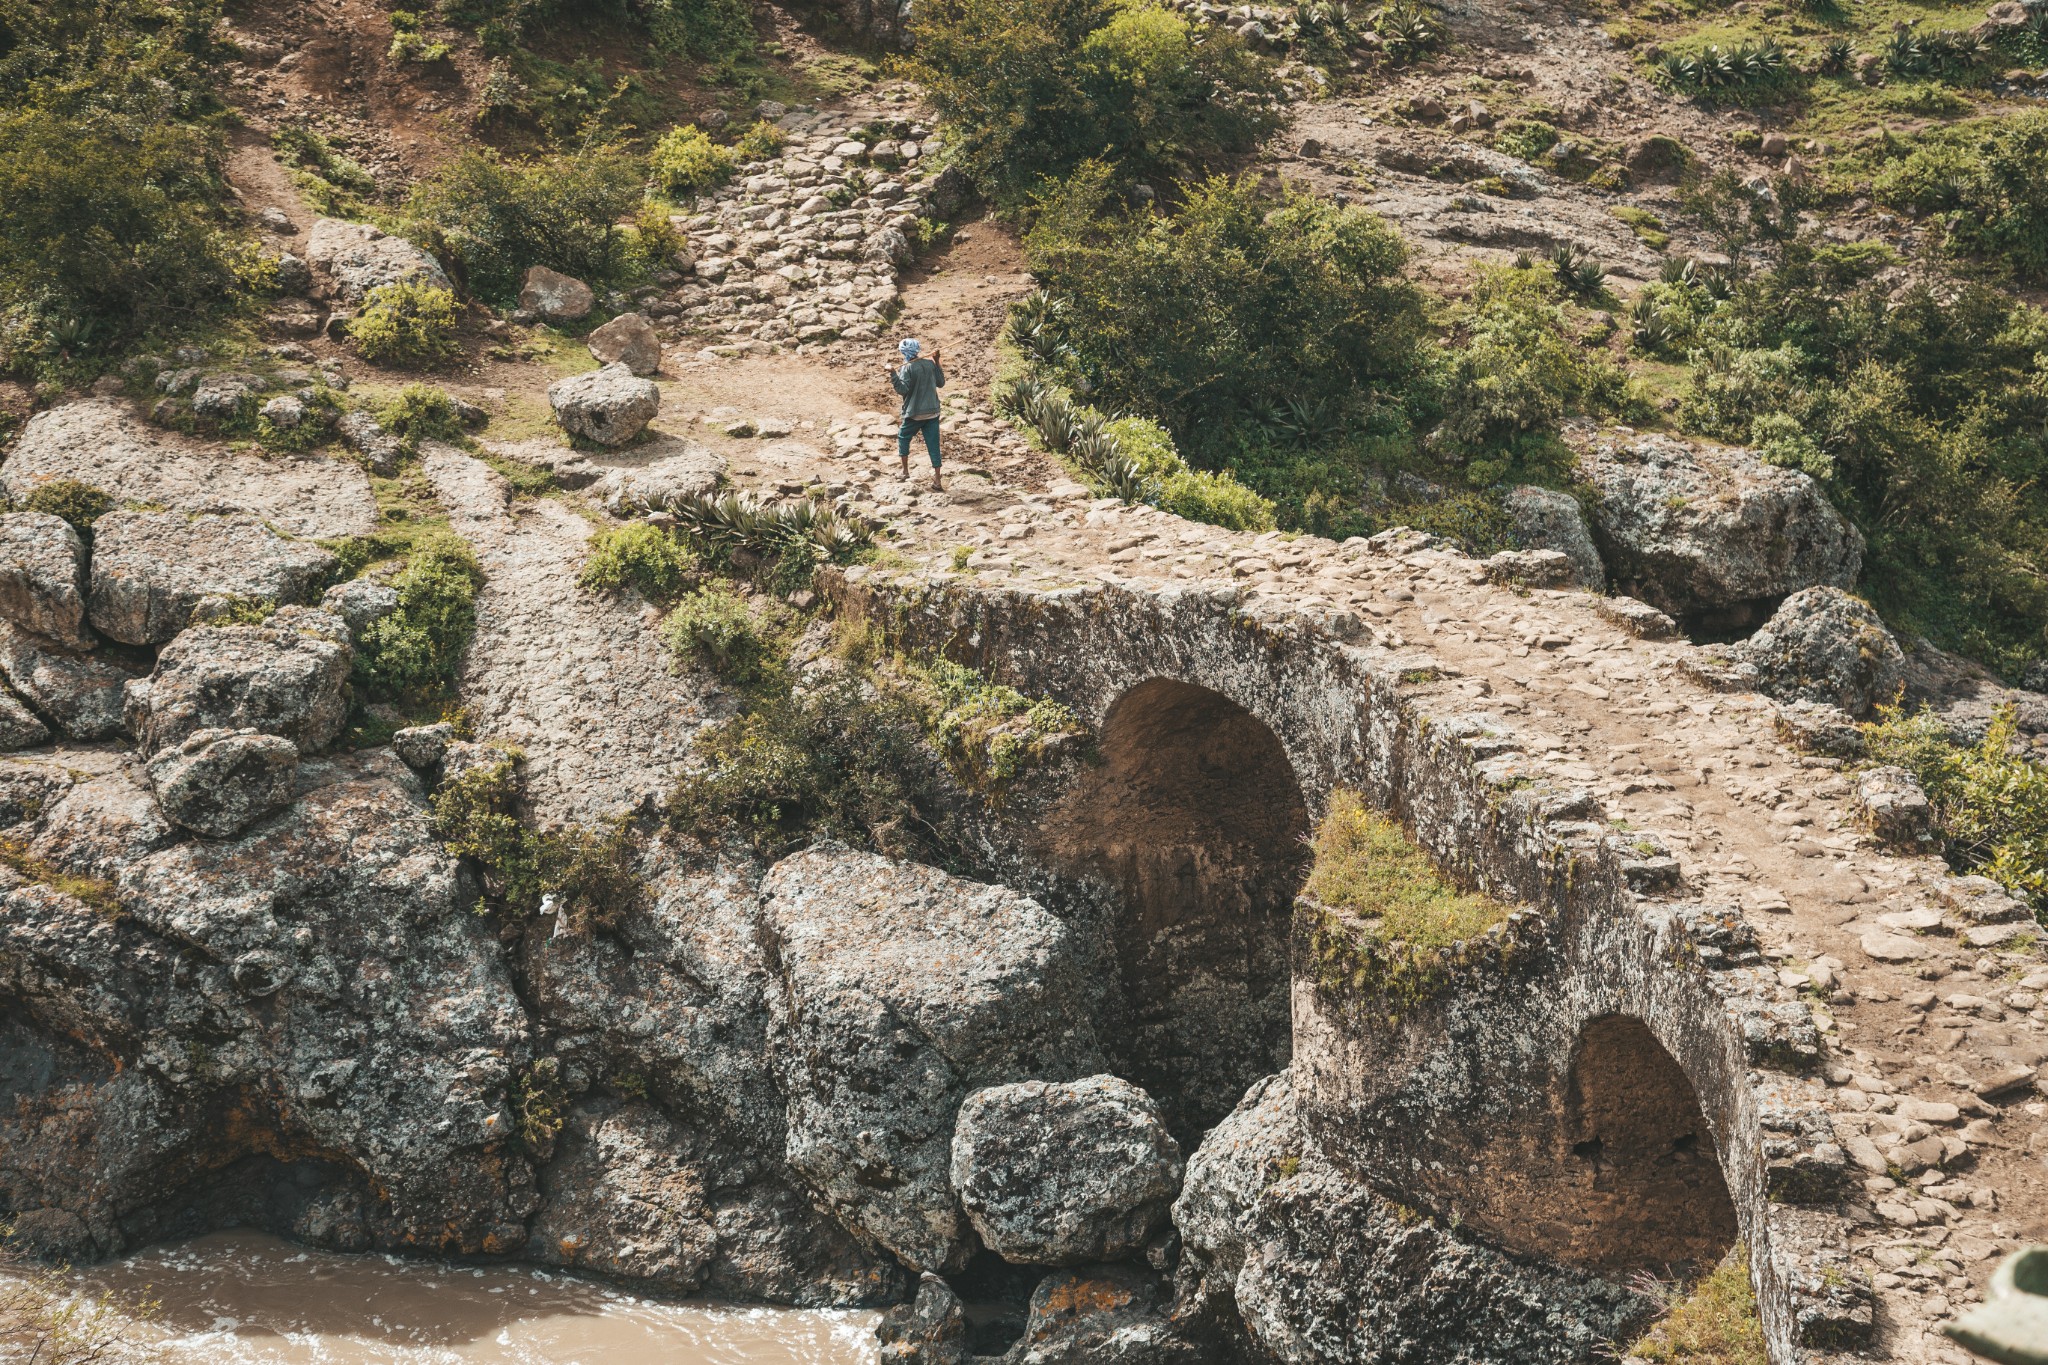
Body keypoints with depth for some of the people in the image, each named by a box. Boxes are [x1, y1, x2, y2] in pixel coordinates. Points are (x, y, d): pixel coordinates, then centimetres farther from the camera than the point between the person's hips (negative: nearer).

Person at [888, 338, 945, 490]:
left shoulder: (907, 368, -13)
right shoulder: (930, 364, 3)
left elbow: (903, 389, -20)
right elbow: (941, 383, 12)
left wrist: (893, 374, -23)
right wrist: (937, 362, 15)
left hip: (915, 413, -4)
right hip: (933, 412, 4)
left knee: (903, 437, 21)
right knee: (933, 445, 4)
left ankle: (905, 470, 22)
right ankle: (937, 480, 1)